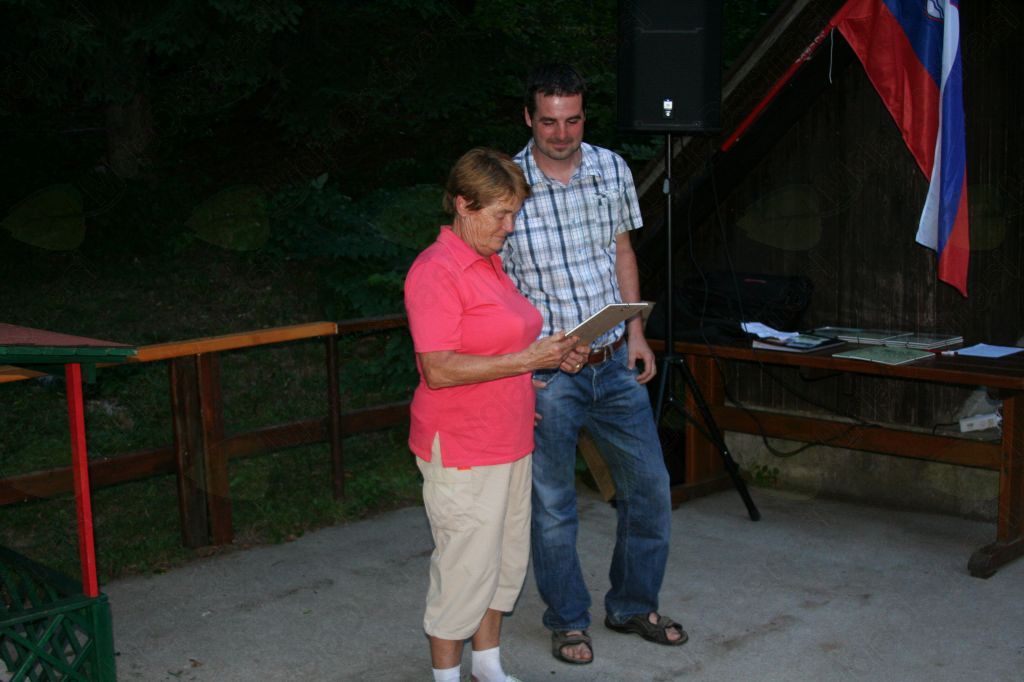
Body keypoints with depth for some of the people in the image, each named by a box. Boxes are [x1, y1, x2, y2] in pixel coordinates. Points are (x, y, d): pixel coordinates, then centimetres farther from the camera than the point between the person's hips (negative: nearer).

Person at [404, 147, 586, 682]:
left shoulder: (489, 262, 12)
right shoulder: (435, 272, -17)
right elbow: (439, 369, -24)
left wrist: (550, 355, 7)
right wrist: (525, 360, -25)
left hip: (508, 444, 9)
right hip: (462, 452, -9)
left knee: (507, 558, 17)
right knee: (466, 567, 0)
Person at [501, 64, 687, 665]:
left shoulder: (612, 169, 1)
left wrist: (637, 334, 6)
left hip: (614, 362, 4)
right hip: (546, 373, -4)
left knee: (649, 486, 10)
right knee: (553, 504, 7)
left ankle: (633, 606, 30)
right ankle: (568, 620, 27)